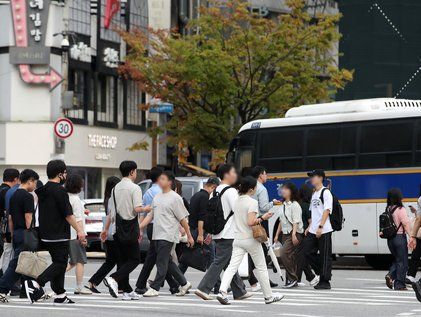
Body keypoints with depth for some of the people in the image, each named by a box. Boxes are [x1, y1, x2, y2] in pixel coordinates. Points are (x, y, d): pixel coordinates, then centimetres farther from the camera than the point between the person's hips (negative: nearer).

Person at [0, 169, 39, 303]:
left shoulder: (14, 196, 15)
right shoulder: (27, 196, -12)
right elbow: (28, 219, -16)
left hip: (16, 234, 9)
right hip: (24, 234, -9)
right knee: (16, 263, -8)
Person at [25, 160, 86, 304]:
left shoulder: (43, 191, 13)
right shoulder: (59, 191, -14)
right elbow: (68, 214, -16)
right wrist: (79, 230, -11)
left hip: (46, 235, 9)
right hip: (59, 235, -9)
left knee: (58, 263, 14)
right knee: (60, 263, -7)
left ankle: (60, 294, 14)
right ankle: (36, 284, -21)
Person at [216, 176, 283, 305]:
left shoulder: (237, 201, 7)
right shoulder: (252, 202, -14)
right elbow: (250, 222, -22)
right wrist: (262, 218, -8)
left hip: (238, 239, 5)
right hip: (251, 239, -5)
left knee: (232, 267, -4)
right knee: (261, 268, 9)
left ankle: (222, 292, -23)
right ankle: (268, 296, 19)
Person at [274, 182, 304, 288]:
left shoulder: (295, 205, -9)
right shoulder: (284, 205, 16)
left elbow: (296, 222, -16)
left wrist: (293, 234, -25)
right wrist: (277, 234, 19)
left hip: (294, 234, -8)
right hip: (285, 234, 8)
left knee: (284, 255, -18)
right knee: (290, 258, 8)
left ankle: (293, 278, -11)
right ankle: (290, 280, 10)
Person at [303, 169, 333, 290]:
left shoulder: (325, 192, -8)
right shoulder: (314, 194, 18)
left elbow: (326, 210, -16)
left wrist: (320, 226, -24)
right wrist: (309, 227, 17)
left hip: (324, 230, -9)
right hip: (313, 230, 9)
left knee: (325, 256, -3)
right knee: (308, 252, 5)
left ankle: (325, 281, 2)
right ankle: (322, 274, 17)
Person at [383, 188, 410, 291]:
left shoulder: (388, 209, 5)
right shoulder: (400, 209, -13)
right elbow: (406, 224, -15)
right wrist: (411, 236, -15)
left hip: (390, 239, 6)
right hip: (400, 237, -6)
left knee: (397, 259, 21)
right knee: (402, 262, 3)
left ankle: (390, 275, -1)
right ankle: (399, 284, 4)